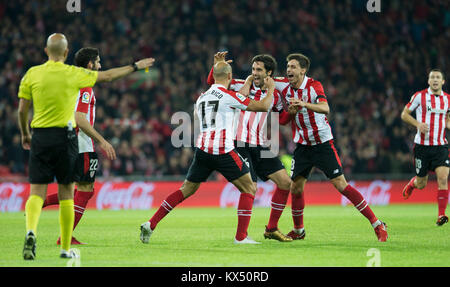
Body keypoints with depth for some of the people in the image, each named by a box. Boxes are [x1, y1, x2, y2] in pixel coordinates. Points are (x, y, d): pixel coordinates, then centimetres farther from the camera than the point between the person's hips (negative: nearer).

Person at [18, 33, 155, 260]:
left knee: (37, 192, 1)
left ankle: (31, 231, -26)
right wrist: (135, 67, 23)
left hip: (40, 137, 1)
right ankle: (65, 248, 11)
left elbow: (22, 109, 2)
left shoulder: (32, 74, 0)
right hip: (64, 137, -1)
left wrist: (24, 135, 19)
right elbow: (107, 76, 10)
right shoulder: (74, 74, -3)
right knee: (66, 194, 8)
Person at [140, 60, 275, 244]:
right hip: (223, 151, -6)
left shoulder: (201, 97, 15)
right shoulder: (229, 96, -4)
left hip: (202, 149, 6)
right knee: (249, 189, 6)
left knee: (186, 190, 15)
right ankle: (241, 236, -1)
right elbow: (263, 106, -4)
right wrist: (271, 89, 15)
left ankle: (151, 224, 7)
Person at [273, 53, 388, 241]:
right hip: (302, 146, 5)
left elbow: (325, 108, -32)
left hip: (323, 143, -5)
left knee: (341, 185, -11)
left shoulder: (314, 86, -14)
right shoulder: (284, 85, -1)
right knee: (295, 187, 2)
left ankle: (377, 224, -7)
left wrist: (304, 104, -47)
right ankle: (298, 230, 22)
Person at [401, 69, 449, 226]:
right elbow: (404, 114, 3)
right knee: (421, 184, 6)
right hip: (422, 145, -2)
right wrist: (418, 123, -14)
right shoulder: (419, 96, -3)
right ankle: (412, 184, 44)